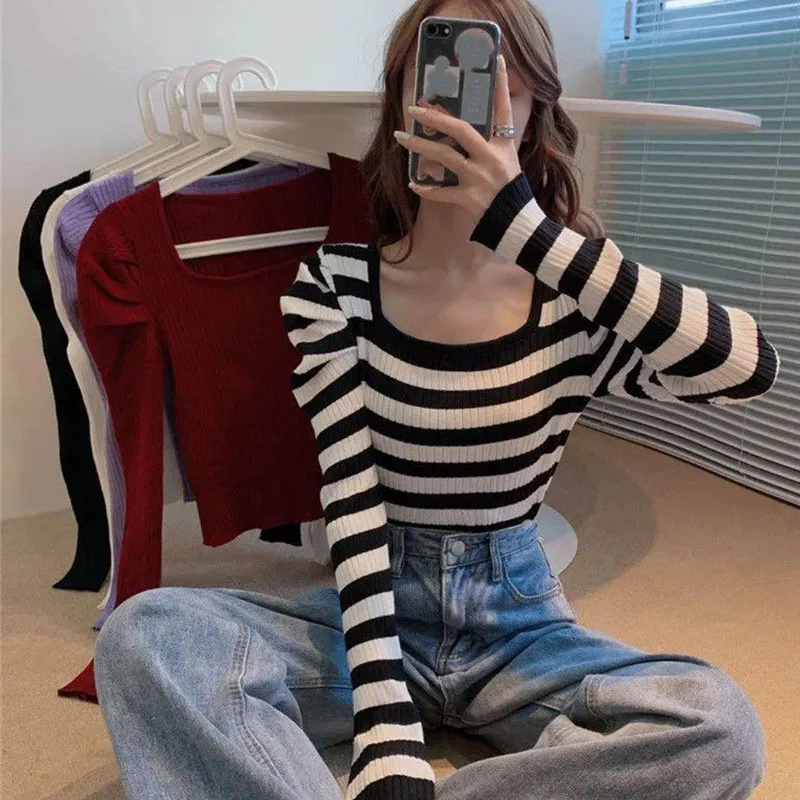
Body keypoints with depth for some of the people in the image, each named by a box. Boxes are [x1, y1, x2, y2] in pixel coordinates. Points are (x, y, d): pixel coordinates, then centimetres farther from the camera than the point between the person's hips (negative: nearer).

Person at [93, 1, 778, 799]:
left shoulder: (571, 298, -9)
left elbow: (751, 369, -27)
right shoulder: (330, 285, -10)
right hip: (378, 611, -1)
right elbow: (353, 511, -17)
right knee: (141, 635, -24)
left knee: (721, 725, -28)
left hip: (518, 622, 2)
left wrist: (526, 226, -33)